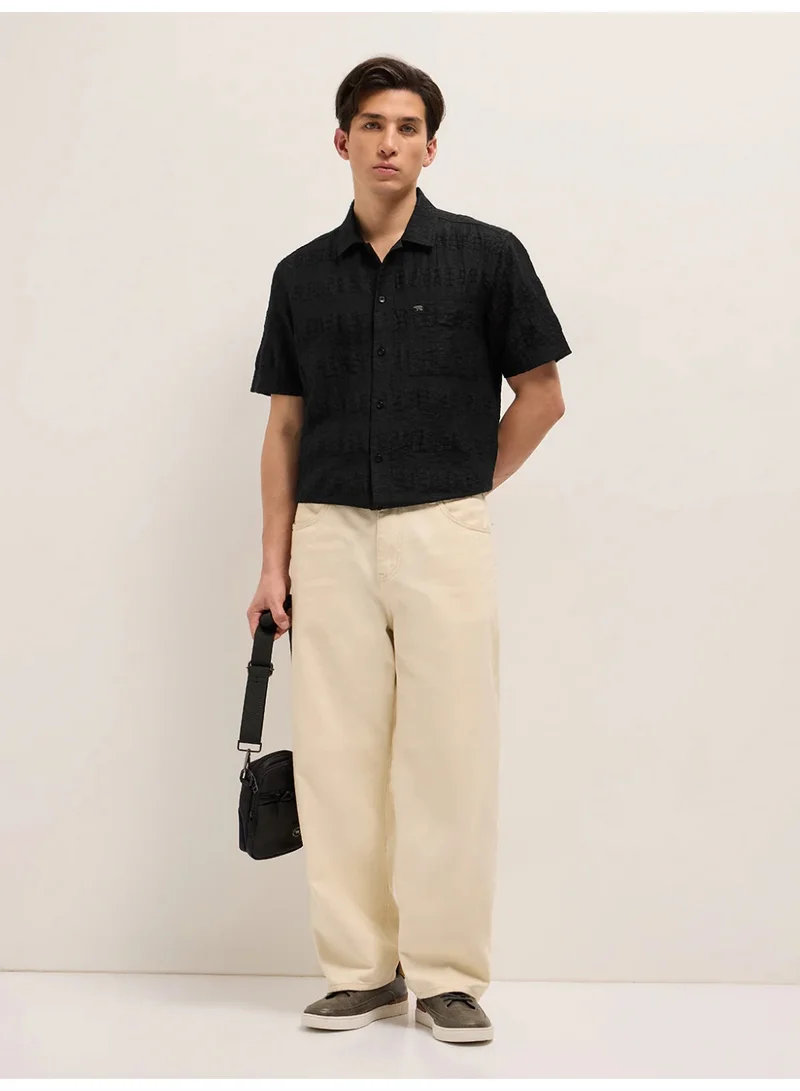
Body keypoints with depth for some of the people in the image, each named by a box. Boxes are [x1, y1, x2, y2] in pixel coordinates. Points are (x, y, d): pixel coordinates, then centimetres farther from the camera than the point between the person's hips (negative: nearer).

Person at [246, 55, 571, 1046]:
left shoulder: (486, 256, -1)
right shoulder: (302, 275, 9)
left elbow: (541, 394, 4)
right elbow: (284, 428, 10)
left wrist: (465, 489, 3)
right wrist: (273, 562, 4)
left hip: (444, 536, -3)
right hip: (330, 537, 3)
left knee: (449, 756, -1)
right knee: (337, 758, 4)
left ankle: (448, 975, 9)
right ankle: (360, 968, 15)